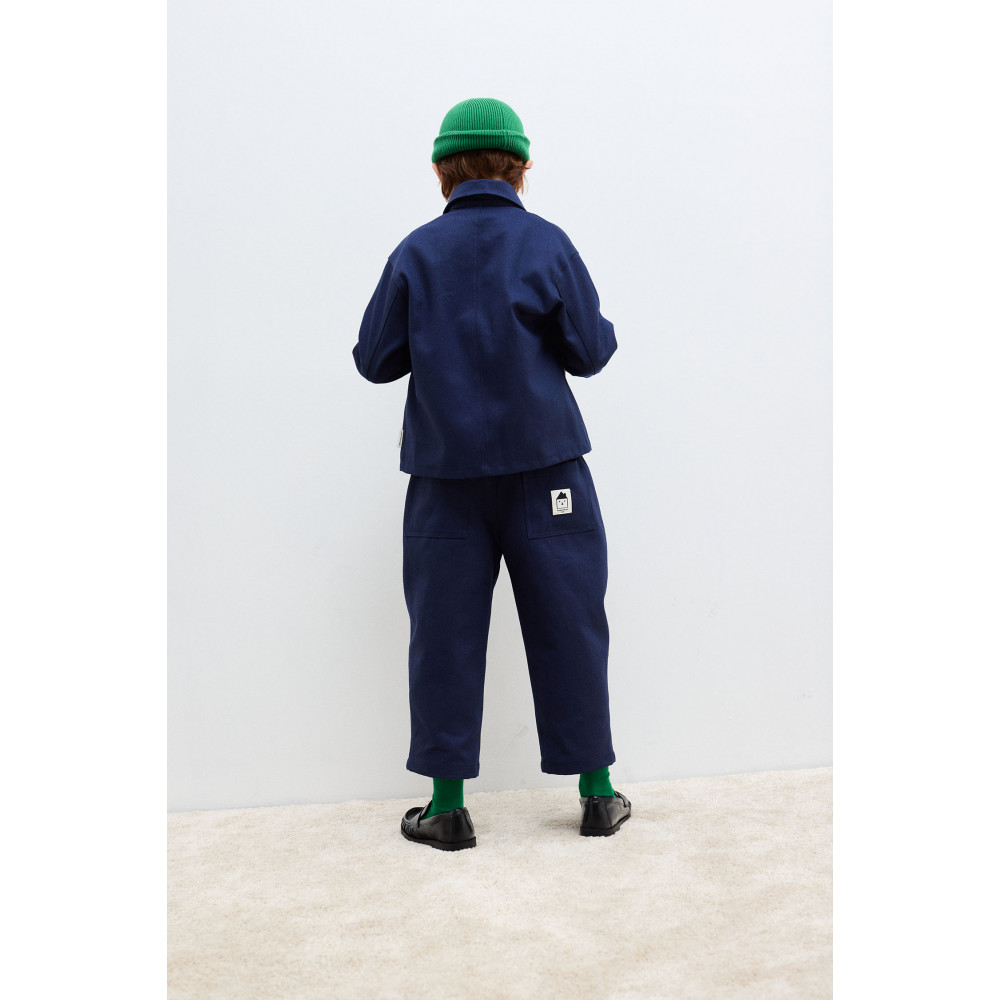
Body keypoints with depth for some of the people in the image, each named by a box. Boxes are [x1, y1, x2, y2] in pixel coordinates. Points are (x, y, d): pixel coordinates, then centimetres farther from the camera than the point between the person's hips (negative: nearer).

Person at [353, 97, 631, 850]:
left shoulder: (416, 253, 0)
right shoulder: (546, 244, -3)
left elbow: (374, 359, 3)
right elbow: (590, 351, -1)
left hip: (446, 470, 1)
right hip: (543, 464, 0)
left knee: (445, 632, 6)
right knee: (568, 624, 9)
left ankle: (448, 807, 11)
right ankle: (597, 794, 17)